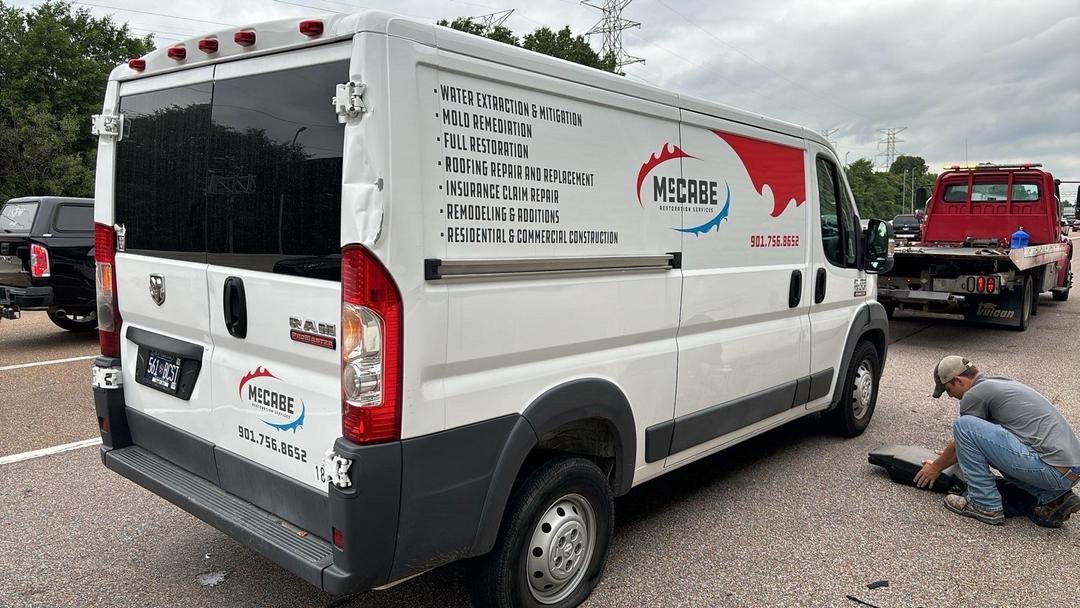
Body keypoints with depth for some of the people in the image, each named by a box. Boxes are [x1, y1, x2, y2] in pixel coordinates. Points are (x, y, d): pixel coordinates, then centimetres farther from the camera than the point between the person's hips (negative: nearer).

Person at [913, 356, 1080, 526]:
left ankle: (986, 505, -1)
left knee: (964, 426, -10)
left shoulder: (975, 394, -5)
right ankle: (1052, 497, 13)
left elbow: (962, 436, 9)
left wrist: (936, 467, 26)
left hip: (1054, 471, -10)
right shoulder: (999, 383, 22)